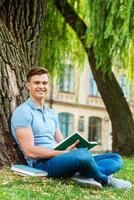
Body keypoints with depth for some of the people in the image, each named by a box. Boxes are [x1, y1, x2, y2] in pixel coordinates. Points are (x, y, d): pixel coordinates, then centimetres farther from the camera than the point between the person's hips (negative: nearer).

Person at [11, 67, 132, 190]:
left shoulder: (51, 114, 21)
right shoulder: (23, 112, -4)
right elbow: (30, 151, -14)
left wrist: (75, 147, -7)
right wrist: (64, 152, -21)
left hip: (60, 160, 9)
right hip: (42, 163, -8)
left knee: (116, 158, 2)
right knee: (82, 155, -38)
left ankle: (83, 174, -27)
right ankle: (105, 180, -8)